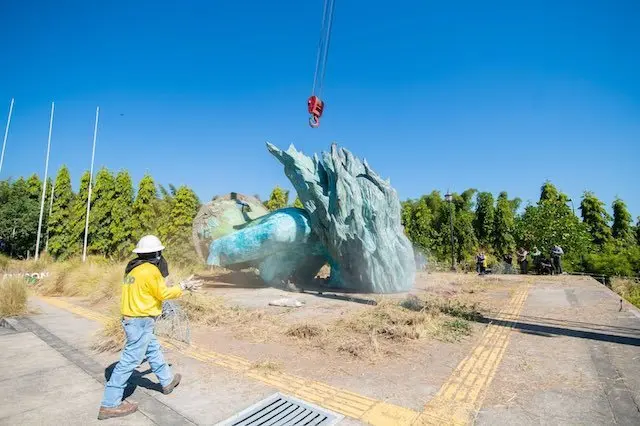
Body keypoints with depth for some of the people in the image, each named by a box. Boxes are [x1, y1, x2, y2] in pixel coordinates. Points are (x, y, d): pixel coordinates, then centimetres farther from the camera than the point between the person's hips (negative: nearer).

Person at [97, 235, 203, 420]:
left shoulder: (134, 269, 9)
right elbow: (163, 293, -11)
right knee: (130, 361, -1)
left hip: (132, 320, 10)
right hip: (141, 322, -10)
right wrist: (183, 286, 2)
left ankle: (167, 381, 37)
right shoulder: (150, 270, -20)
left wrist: (181, 287, 18)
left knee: (153, 351, 21)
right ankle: (110, 404, 9)